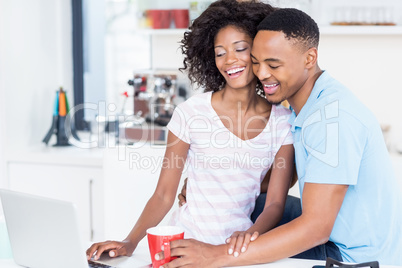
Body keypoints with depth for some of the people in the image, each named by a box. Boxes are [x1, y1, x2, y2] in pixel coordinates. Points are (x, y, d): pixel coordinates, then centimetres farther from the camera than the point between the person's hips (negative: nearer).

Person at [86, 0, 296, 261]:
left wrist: (252, 234, -20)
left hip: (240, 247, 2)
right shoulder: (191, 113, -4)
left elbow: (275, 203, 0)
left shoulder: (283, 122, 2)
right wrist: (130, 242, -16)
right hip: (188, 241, -2)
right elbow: (164, 195, -2)